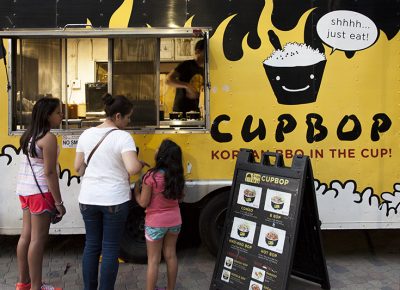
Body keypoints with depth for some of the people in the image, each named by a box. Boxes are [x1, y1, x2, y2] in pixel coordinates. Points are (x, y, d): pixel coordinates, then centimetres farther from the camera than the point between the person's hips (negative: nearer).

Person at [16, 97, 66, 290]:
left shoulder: (29, 135, 12)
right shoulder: (48, 138, -16)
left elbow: (33, 165, 14)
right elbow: (49, 172, -19)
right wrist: (59, 202, -16)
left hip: (24, 189, 9)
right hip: (40, 191, -9)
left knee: (26, 235, 14)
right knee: (38, 238, -2)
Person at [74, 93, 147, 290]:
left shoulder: (86, 134, 3)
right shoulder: (123, 137, -14)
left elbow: (77, 166, 9)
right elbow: (132, 168, -27)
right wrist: (141, 164, -6)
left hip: (88, 199, 5)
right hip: (115, 200, -5)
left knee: (91, 245, 17)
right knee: (110, 248, 7)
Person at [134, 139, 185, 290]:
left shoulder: (151, 176, -21)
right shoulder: (177, 176, -3)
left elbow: (143, 203, -14)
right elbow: (179, 198, 8)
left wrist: (136, 189, 1)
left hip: (156, 223, -5)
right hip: (174, 221, 5)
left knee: (153, 260, 6)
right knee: (170, 255, 18)